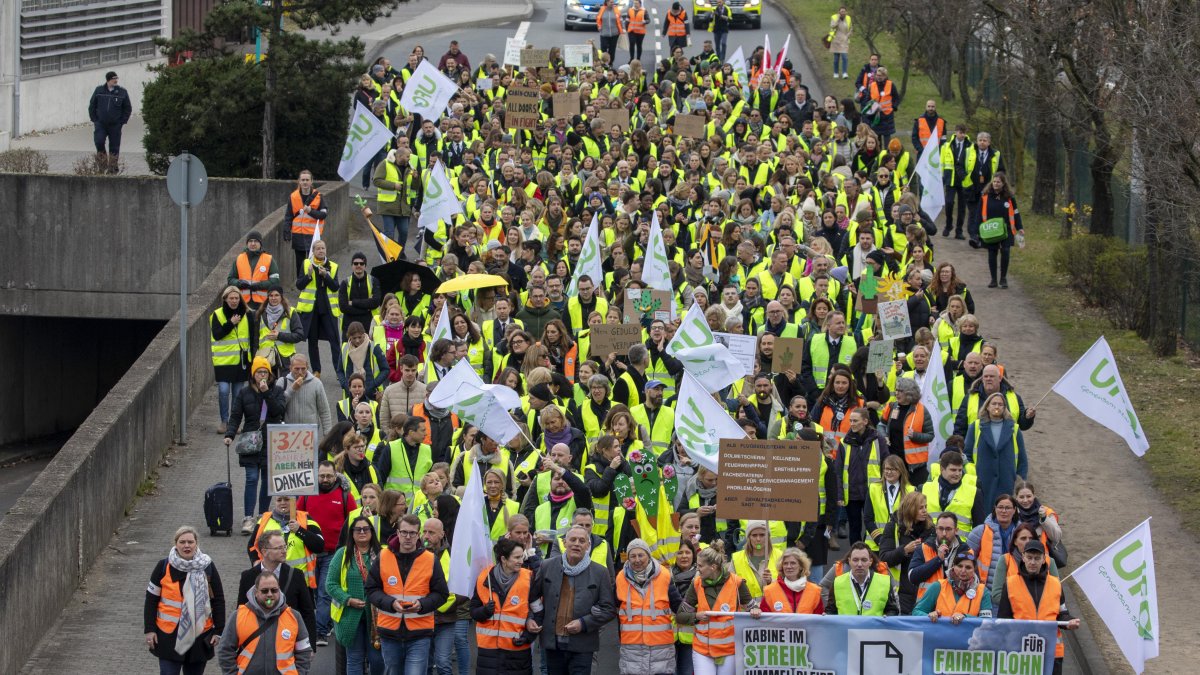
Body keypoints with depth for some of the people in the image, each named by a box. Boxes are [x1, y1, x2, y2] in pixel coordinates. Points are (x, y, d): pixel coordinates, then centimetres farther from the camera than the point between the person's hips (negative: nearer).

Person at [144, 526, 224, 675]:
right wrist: (149, 629, -3)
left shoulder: (207, 567, 1)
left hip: (200, 635, 2)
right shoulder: (164, 567, -2)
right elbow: (151, 599, 2)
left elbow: (218, 600, 7)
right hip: (169, 635, -2)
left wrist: (218, 630, 3)